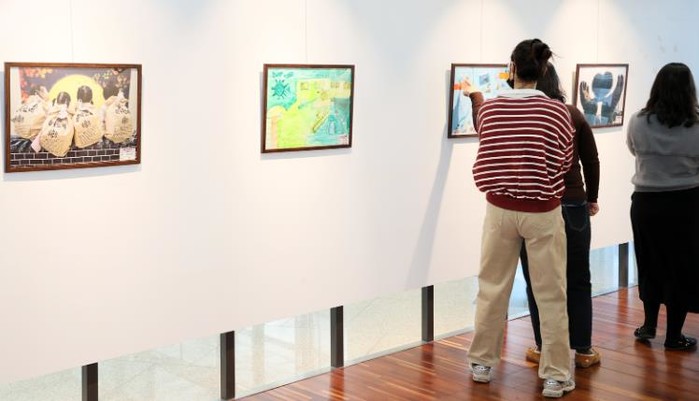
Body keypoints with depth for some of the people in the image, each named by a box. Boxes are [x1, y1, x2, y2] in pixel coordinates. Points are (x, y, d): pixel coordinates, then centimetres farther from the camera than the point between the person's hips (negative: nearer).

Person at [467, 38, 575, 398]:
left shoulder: (488, 109, -5)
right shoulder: (557, 112, -11)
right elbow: (564, 163, 0)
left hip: (499, 208, 2)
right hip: (542, 212, -2)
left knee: (492, 287, 16)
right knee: (550, 295, 7)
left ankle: (482, 362, 28)